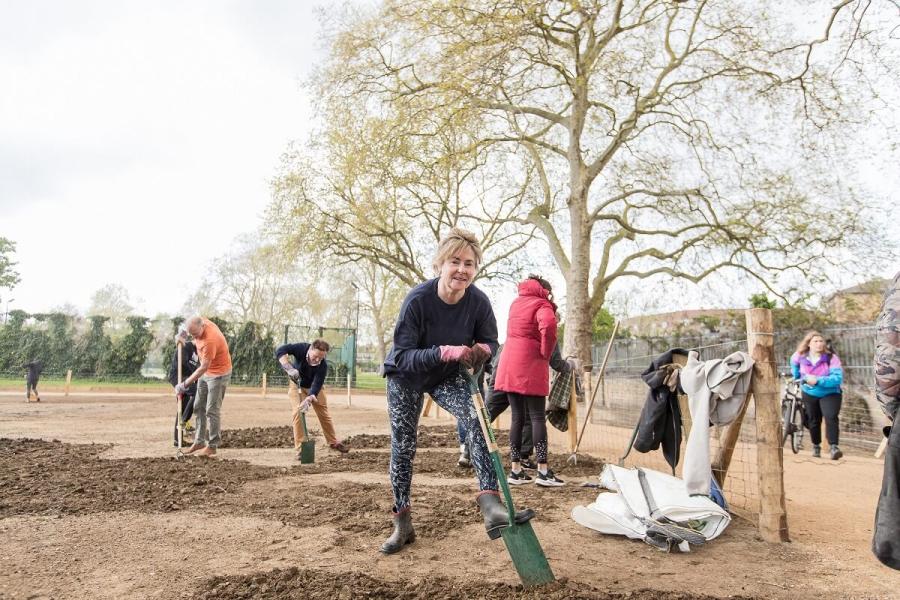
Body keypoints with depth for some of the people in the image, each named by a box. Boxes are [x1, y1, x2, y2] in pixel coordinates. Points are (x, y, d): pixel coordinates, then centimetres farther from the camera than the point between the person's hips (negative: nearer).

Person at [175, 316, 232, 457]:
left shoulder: (210, 341, -33)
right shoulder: (201, 323, -9)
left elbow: (203, 368, -28)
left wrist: (185, 384, -25)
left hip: (218, 374, -9)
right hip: (206, 372, 9)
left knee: (212, 410, -6)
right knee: (199, 407, 12)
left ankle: (212, 446, 2)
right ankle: (199, 441, 20)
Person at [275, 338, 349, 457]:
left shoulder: (323, 365, -33)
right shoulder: (301, 348, -35)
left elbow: (316, 386, -34)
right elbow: (280, 350, -41)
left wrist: (308, 400, -52)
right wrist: (289, 368, -51)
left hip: (314, 387, 1)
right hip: (297, 384, 0)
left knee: (324, 413, 6)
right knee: (297, 412, -15)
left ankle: (333, 442, 25)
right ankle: (300, 448, -10)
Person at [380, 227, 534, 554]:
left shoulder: (478, 301, -22)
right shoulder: (418, 299, -31)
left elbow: (490, 341, -4)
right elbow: (402, 357, -30)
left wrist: (482, 350, -29)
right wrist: (445, 352, -45)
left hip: (449, 377, 2)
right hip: (406, 377, -2)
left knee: (476, 418, -25)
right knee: (403, 447, 3)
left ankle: (489, 503, -31)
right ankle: (402, 524, 20)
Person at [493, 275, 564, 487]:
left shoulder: (516, 302, 19)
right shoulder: (542, 304, -2)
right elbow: (548, 325, -23)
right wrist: (546, 354, -10)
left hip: (508, 364, 6)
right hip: (530, 366, -6)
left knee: (517, 417, 10)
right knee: (538, 417, -2)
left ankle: (516, 470, 10)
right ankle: (543, 471, -3)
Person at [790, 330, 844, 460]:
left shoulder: (831, 358, -22)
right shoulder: (801, 357, -12)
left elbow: (838, 378, -30)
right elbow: (793, 362, 14)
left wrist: (818, 381, -35)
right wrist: (797, 377, 19)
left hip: (830, 394, -3)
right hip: (809, 394, 3)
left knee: (831, 417, -24)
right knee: (813, 421, 12)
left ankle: (834, 447, -24)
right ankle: (816, 446, 31)